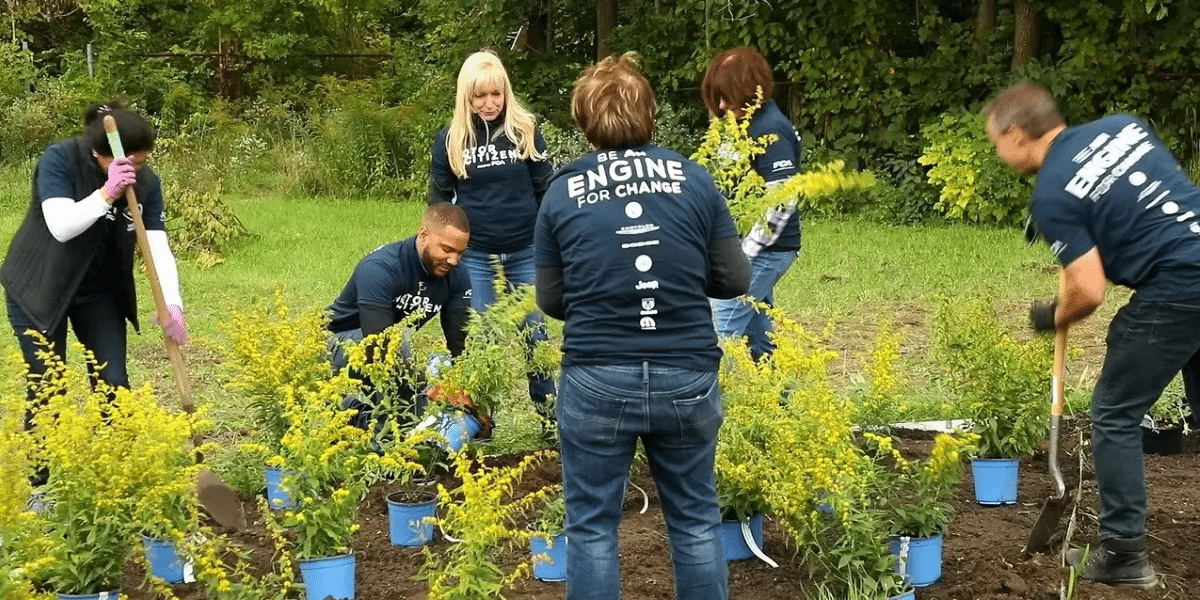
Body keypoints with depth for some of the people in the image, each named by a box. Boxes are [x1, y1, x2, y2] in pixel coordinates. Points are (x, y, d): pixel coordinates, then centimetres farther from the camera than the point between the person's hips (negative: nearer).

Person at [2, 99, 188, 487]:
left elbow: (159, 248, -15)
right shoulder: (59, 160, -23)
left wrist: (171, 304, -28)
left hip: (99, 292, 4)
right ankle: (39, 485, 12)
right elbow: (61, 225, -33)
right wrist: (107, 192, -42)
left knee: (113, 384, 1)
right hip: (38, 289, -4)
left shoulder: (146, 182, -11)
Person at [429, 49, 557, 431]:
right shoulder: (451, 139, -2)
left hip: (525, 252, 0)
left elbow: (545, 189, 4)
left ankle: (550, 414, 22)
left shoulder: (524, 131, -3)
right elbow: (439, 198, 7)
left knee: (534, 332, 8)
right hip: (475, 256, 0)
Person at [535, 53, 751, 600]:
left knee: (592, 526, 10)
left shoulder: (562, 192, -2)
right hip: (688, 377, 1)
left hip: (596, 381, -1)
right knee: (696, 521, 15)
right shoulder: (694, 180, -1)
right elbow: (735, 281, 3)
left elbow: (551, 302, 4)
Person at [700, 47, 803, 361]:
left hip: (765, 250, -10)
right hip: (755, 248, 10)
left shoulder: (770, 131, -17)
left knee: (721, 329, -14)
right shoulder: (749, 124, 13)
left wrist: (745, 251, -20)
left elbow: (783, 201, -23)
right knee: (758, 337, 14)